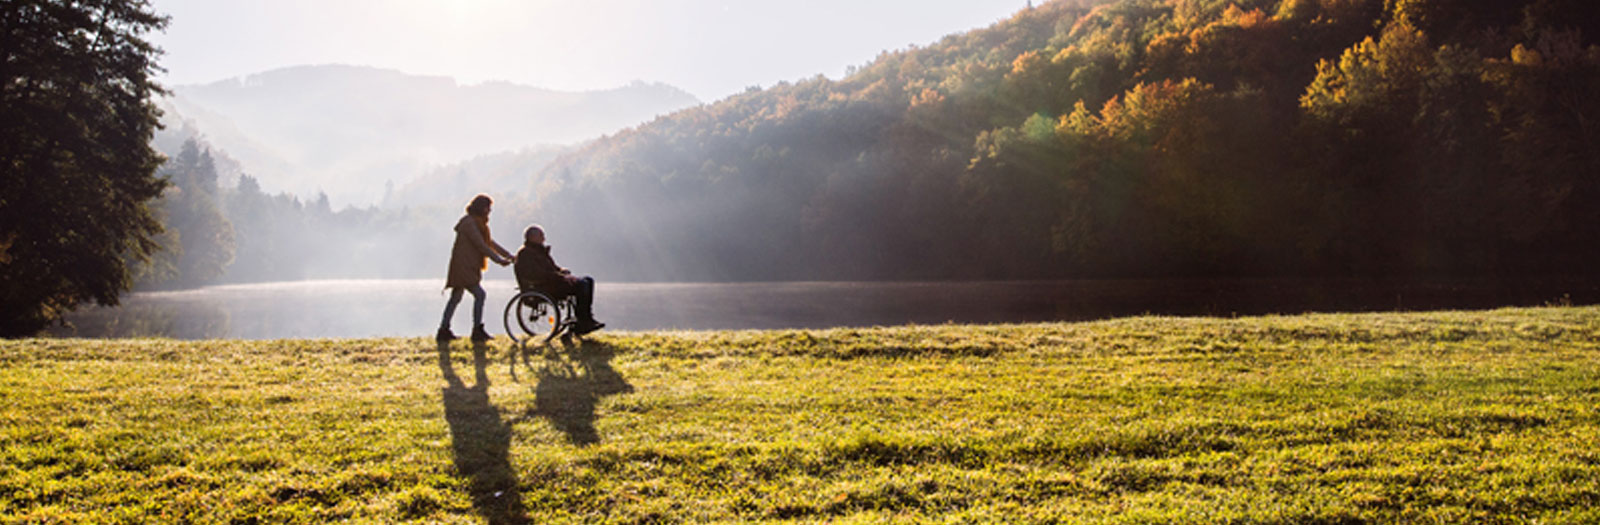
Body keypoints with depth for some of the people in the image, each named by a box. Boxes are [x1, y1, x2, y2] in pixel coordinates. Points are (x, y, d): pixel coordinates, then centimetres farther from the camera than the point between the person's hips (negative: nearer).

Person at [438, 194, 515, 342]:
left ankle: (444, 330, 14)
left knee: (455, 298, 11)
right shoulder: (469, 223, -14)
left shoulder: (478, 223, 18)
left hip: (468, 267, 10)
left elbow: (489, 242, 21)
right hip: (463, 267, -10)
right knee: (479, 294, -13)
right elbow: (481, 245, -18)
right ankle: (477, 330, -10)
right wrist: (498, 260, -16)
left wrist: (508, 255, 15)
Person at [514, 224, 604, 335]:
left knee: (588, 280, 2)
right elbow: (538, 274, -21)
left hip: (550, 283, 11)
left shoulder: (539, 251, 23)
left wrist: (562, 270, 5)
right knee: (581, 285, -24)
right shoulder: (524, 253, -9)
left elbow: (552, 268, 29)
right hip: (541, 288, -11)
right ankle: (582, 325, -24)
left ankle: (587, 318, -3)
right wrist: (561, 277, -23)